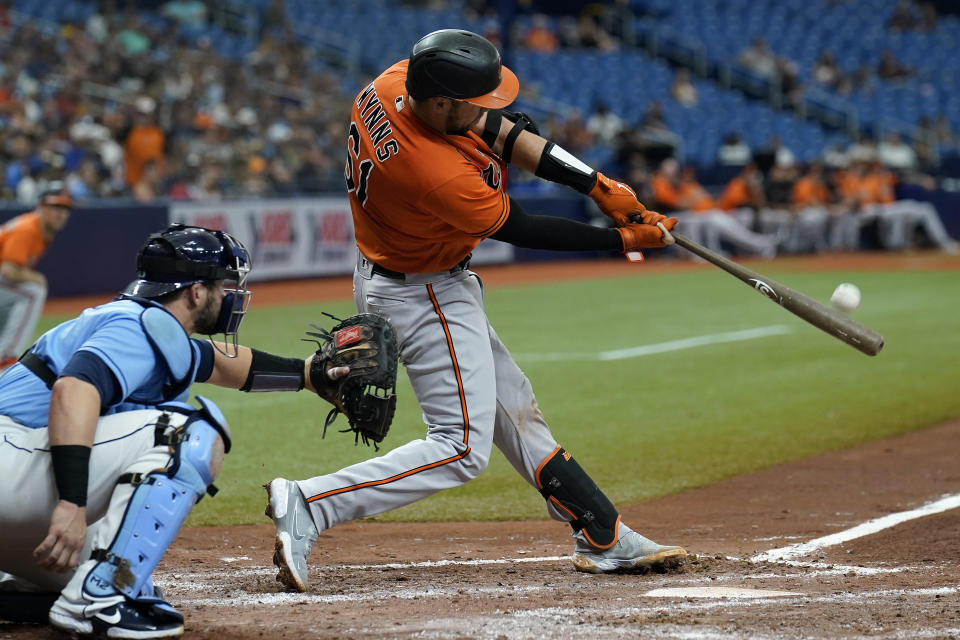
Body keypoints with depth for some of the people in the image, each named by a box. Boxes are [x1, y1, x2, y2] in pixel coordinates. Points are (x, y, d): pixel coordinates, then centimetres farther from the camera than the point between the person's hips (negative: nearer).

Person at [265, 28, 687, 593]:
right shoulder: (441, 176, -37)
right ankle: (308, 505, -11)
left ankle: (605, 538, 25)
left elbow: (501, 129, -6)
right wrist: (623, 240, -11)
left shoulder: (390, 86, -14)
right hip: (426, 297, -10)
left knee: (515, 412, 16)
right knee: (462, 449, -8)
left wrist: (600, 186, -10)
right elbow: (520, 230, -21)